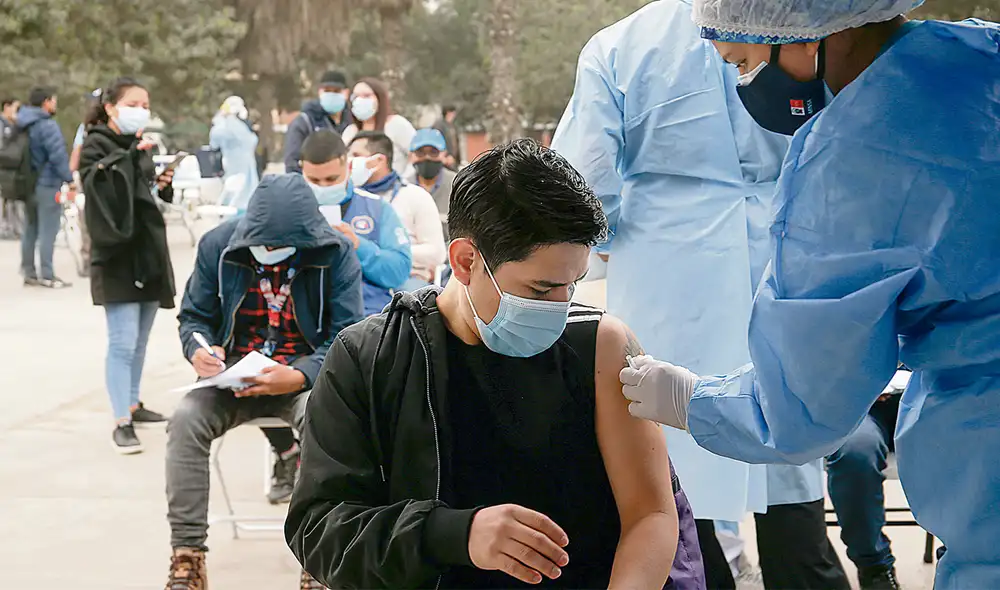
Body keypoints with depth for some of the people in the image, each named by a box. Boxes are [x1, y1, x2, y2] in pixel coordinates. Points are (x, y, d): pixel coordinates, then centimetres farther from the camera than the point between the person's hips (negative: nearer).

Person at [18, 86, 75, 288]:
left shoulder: (23, 125, 11)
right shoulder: (47, 125, -16)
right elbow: (58, 155, -21)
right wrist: (69, 179, -17)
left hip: (28, 184, 9)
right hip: (47, 184, -9)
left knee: (30, 230, 13)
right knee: (47, 231, -6)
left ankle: (29, 273, 17)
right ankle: (47, 275, -5)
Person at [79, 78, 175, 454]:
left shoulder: (142, 146, 16)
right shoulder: (96, 144, -5)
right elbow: (99, 183, -23)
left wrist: (163, 185, 5)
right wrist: (130, 156, -30)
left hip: (149, 253, 7)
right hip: (117, 256, -7)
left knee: (139, 340, 16)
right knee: (123, 341, -12)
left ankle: (132, 405, 28)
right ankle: (122, 423, -10)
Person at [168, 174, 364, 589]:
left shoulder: (336, 254, -11)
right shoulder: (218, 244, -4)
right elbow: (194, 317, 7)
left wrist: (299, 377, -30)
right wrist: (198, 350, -18)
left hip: (306, 375, -2)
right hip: (235, 374, 2)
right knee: (186, 418, -27)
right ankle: (187, 556, -20)